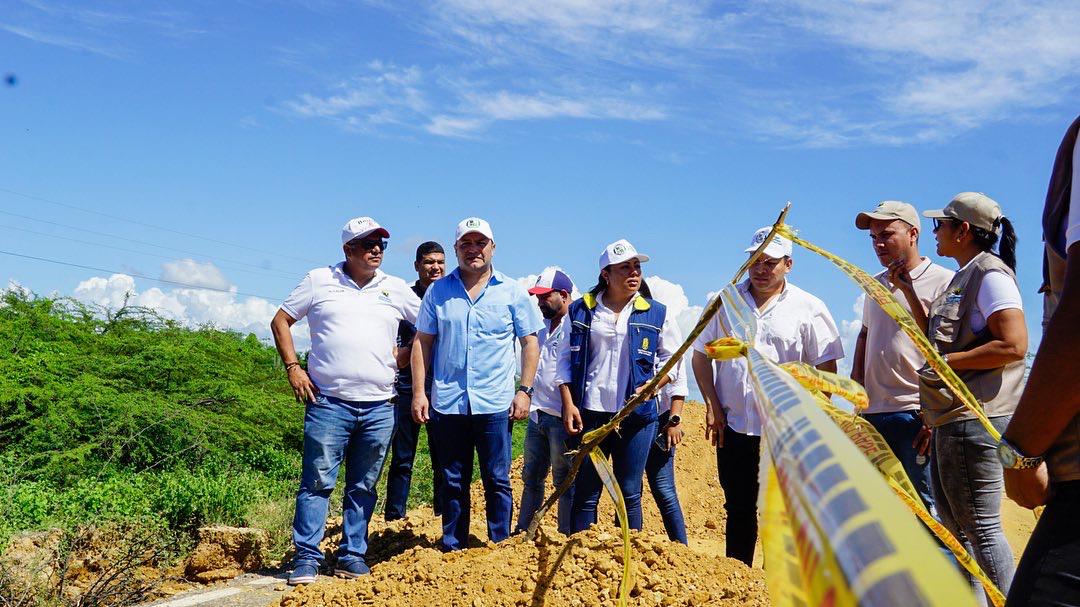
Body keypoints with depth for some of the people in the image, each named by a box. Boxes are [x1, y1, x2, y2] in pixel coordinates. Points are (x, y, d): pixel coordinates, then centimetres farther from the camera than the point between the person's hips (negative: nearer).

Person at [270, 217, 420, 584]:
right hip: (328, 403, -3)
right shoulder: (319, 281, 5)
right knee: (317, 482, -5)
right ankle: (307, 558, 1)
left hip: (379, 407, 3)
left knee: (363, 487, 8)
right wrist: (292, 367, -1)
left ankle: (352, 557, 16)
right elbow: (281, 321, 9)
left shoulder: (396, 289, 11)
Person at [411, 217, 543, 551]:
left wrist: (525, 390, -2)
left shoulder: (512, 292, 5)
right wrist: (418, 392, 1)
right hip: (447, 402, 2)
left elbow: (530, 342, 6)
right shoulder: (438, 291, 8)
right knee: (453, 482, 9)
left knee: (497, 480, 2)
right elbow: (422, 342, 8)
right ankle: (452, 549, 19)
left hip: (495, 403, -1)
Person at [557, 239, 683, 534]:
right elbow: (565, 359, 7)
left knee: (630, 494, 6)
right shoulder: (581, 311, 4)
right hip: (590, 414, 0)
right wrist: (568, 403, -2)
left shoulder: (656, 314, 4)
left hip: (637, 415, 0)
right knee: (586, 493, 4)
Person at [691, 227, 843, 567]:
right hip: (734, 427, 3)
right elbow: (701, 354, 11)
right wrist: (712, 405, 1)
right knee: (738, 511, 12)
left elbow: (827, 369, 1)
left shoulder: (808, 308, 1)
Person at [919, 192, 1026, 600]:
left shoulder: (990, 273, -11)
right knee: (952, 522, 16)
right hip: (952, 418, 11)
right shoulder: (961, 278, 18)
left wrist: (947, 363, -18)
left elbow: (1013, 346, -23)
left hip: (976, 418, -11)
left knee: (980, 527, -8)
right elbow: (934, 340, 25)